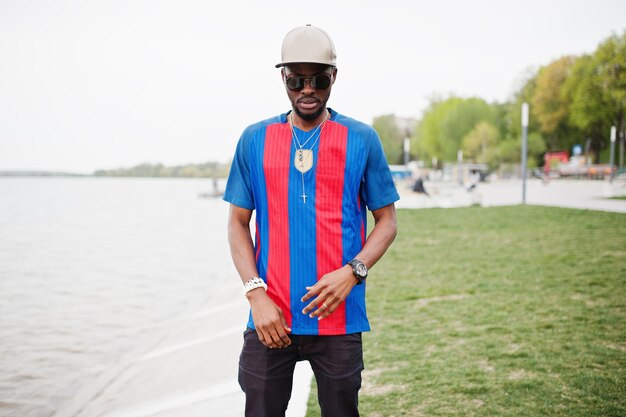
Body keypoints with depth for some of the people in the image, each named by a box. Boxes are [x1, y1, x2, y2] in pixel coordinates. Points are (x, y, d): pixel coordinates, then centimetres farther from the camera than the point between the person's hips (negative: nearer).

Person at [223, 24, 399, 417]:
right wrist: (255, 293, -6)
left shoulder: (362, 140, 1)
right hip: (270, 319, 1)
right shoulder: (255, 139, 5)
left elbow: (387, 221, 4)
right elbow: (238, 223, 7)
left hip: (338, 318, -1)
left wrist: (352, 272, -13)